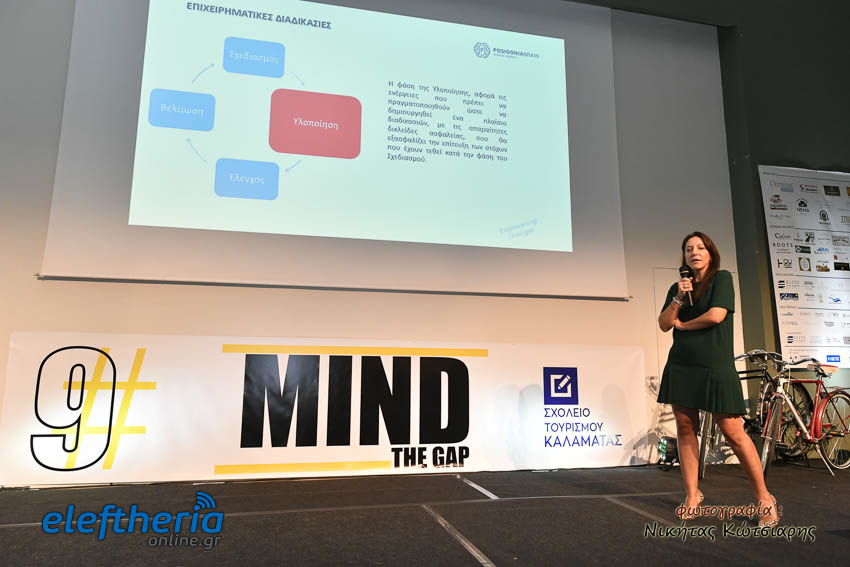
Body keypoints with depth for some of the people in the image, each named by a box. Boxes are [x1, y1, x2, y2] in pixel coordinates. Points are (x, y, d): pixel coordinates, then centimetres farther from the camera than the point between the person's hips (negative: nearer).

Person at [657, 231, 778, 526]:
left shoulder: (722, 278, 1)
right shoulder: (679, 286, 14)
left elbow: (716, 315, -13)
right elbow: (664, 324, 6)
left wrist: (682, 324, 0)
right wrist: (678, 299, -8)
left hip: (715, 366, -5)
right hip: (681, 366, 5)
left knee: (734, 432, -5)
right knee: (685, 429, 6)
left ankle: (764, 497, 12)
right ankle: (692, 494, 18)